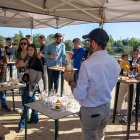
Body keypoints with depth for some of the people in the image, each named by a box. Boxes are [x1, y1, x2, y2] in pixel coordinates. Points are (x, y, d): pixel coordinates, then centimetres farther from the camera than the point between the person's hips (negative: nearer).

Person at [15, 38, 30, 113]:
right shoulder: (18, 54, 10)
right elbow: (16, 65, 9)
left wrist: (24, 64, -14)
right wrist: (19, 64, -12)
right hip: (20, 74, 5)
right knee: (22, 91, 13)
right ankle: (23, 106, 26)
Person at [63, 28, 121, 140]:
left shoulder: (87, 65, -26)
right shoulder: (115, 63, -6)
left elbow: (79, 96, -21)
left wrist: (70, 80, -7)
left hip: (90, 110, -6)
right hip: (107, 107, 6)